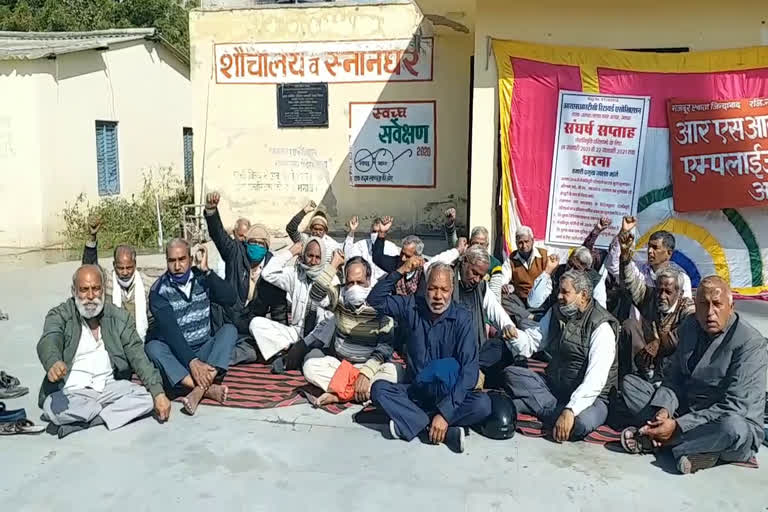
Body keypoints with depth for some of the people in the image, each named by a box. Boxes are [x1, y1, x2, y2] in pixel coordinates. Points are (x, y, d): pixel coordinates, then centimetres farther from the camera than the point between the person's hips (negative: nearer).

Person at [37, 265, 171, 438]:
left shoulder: (119, 317, 6)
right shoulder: (60, 315, 1)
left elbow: (138, 357, -2)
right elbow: (49, 342, -20)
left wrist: (158, 393, -16)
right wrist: (53, 363, -46)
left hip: (111, 389, 2)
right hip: (72, 392, -2)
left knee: (148, 396, -22)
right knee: (53, 408, -33)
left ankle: (78, 421, -16)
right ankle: (114, 411, -11)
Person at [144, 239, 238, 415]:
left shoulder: (201, 278, 0)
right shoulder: (159, 290, -10)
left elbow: (230, 299, -14)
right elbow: (169, 330, -22)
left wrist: (206, 270, -20)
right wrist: (192, 361, -33)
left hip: (205, 349, 2)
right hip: (176, 355, -2)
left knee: (229, 329, -22)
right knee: (153, 347, -30)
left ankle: (199, 389, -39)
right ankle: (209, 389, -40)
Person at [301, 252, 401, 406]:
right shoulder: (339, 297, -3)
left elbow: (386, 346, -16)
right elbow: (316, 294, -25)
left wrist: (366, 373, -28)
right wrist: (333, 265, -20)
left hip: (369, 364, -2)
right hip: (338, 363, 2)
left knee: (392, 372, -33)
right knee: (310, 366, -24)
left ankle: (340, 393, -29)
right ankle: (360, 391, -25)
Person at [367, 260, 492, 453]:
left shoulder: (462, 318, -11)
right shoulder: (412, 307, -1)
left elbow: (469, 368, -19)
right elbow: (376, 300, -1)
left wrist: (446, 412, -29)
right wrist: (400, 272, -15)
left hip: (449, 394, -2)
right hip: (414, 391, 2)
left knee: (482, 404, -30)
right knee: (378, 388, -26)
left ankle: (412, 422, -25)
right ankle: (447, 432, -29)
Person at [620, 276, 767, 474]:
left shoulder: (751, 343, -18)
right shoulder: (690, 326, 3)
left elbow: (734, 408, -24)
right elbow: (674, 377, 6)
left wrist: (678, 426, -28)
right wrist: (664, 409, -16)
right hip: (684, 410, 7)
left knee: (733, 426, -41)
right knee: (629, 383, -1)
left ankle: (652, 441, -22)